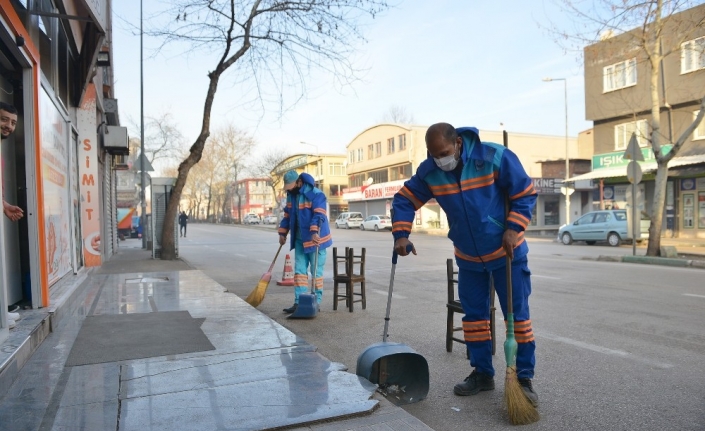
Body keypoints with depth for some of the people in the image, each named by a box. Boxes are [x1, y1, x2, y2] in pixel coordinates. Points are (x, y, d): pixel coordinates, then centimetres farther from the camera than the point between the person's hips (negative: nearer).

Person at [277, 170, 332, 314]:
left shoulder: (316, 194, -15)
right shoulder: (291, 195, 9)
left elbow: (319, 215, -26)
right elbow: (287, 215, 18)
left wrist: (315, 232, -39)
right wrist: (282, 233, 13)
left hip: (315, 239, -7)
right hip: (299, 239, 7)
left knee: (316, 272, 1)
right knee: (299, 271, 5)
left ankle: (316, 302, 9)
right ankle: (299, 302, 8)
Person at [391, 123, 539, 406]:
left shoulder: (496, 157, -22)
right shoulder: (429, 172, -12)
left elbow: (526, 193, -12)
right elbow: (404, 200, -2)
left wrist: (513, 228, -21)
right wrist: (401, 234, -15)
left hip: (506, 253, -3)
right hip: (468, 257, 4)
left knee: (517, 315, 0)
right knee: (474, 315, 9)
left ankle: (524, 378, 11)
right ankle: (482, 374, 22)